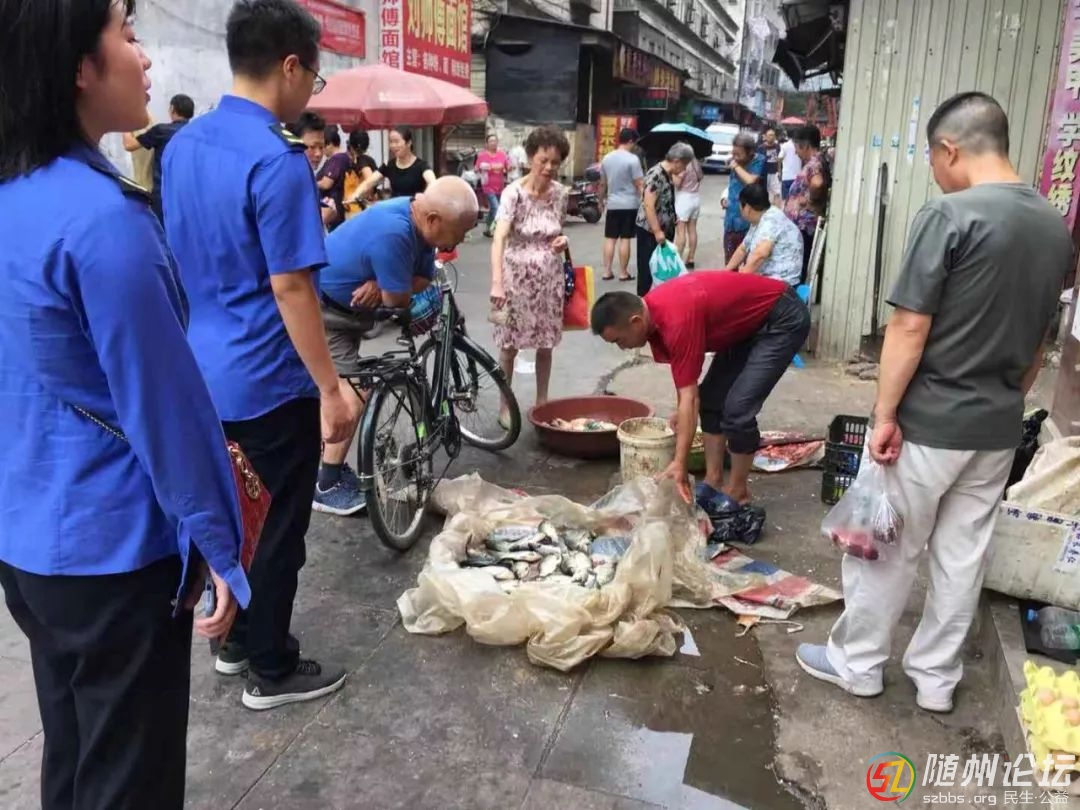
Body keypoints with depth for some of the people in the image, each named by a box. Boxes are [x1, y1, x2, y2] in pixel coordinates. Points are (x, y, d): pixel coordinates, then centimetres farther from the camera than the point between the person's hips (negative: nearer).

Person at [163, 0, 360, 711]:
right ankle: (271, 670, 21)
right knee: (282, 523, 7)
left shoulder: (184, 144, 6)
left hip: (203, 368, 8)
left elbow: (186, 255, 13)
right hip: (268, 379, -8)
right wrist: (332, 386, -17)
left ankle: (237, 638, 37)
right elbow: (289, 287, -23)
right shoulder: (278, 160, -21)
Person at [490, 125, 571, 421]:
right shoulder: (514, 193, -17)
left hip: (550, 277, 4)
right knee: (510, 345, 5)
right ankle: (506, 406, 19)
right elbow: (499, 238, -29)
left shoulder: (560, 192, -1)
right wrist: (497, 282, -41)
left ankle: (542, 402, 27)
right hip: (518, 276, -4)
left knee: (546, 343, 12)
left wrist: (562, 241, -7)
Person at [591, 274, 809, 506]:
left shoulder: (677, 320, -34)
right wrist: (682, 414, 13)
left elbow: (689, 397, -32)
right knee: (711, 397, 7)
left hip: (784, 319, -9)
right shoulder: (650, 310, -6)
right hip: (750, 320, 10)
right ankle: (713, 483, 13)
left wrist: (679, 465, -29)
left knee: (738, 407, -14)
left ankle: (737, 493, 3)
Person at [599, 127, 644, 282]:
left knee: (610, 238, 8)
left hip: (612, 204, 5)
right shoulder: (632, 159, -11)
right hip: (630, 204, -5)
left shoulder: (607, 158, 6)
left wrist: (601, 200, 25)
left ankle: (607, 272, 8)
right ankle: (623, 273, 5)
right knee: (625, 239, 0)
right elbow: (640, 184, -12)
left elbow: (602, 184, 13)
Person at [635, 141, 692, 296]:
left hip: (665, 229, 9)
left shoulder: (669, 174, 9)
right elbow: (648, 205, -24)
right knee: (649, 269, -2)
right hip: (650, 230, -9)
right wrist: (657, 231, -25)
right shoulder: (656, 175, -20)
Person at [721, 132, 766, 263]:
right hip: (731, 220, 7)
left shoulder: (759, 161, -9)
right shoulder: (737, 161, 11)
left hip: (748, 221, -7)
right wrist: (725, 198, 7)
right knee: (730, 262, 15)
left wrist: (736, 167, -13)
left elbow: (751, 180, -26)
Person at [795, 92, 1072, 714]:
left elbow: (909, 328, -19)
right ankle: (937, 676, 28)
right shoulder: (1056, 227, 6)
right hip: (999, 429, 7)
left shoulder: (950, 215, -17)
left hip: (930, 423, -6)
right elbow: (1038, 342, 13)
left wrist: (885, 416, -13)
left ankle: (857, 662, 24)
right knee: (964, 554, 15)